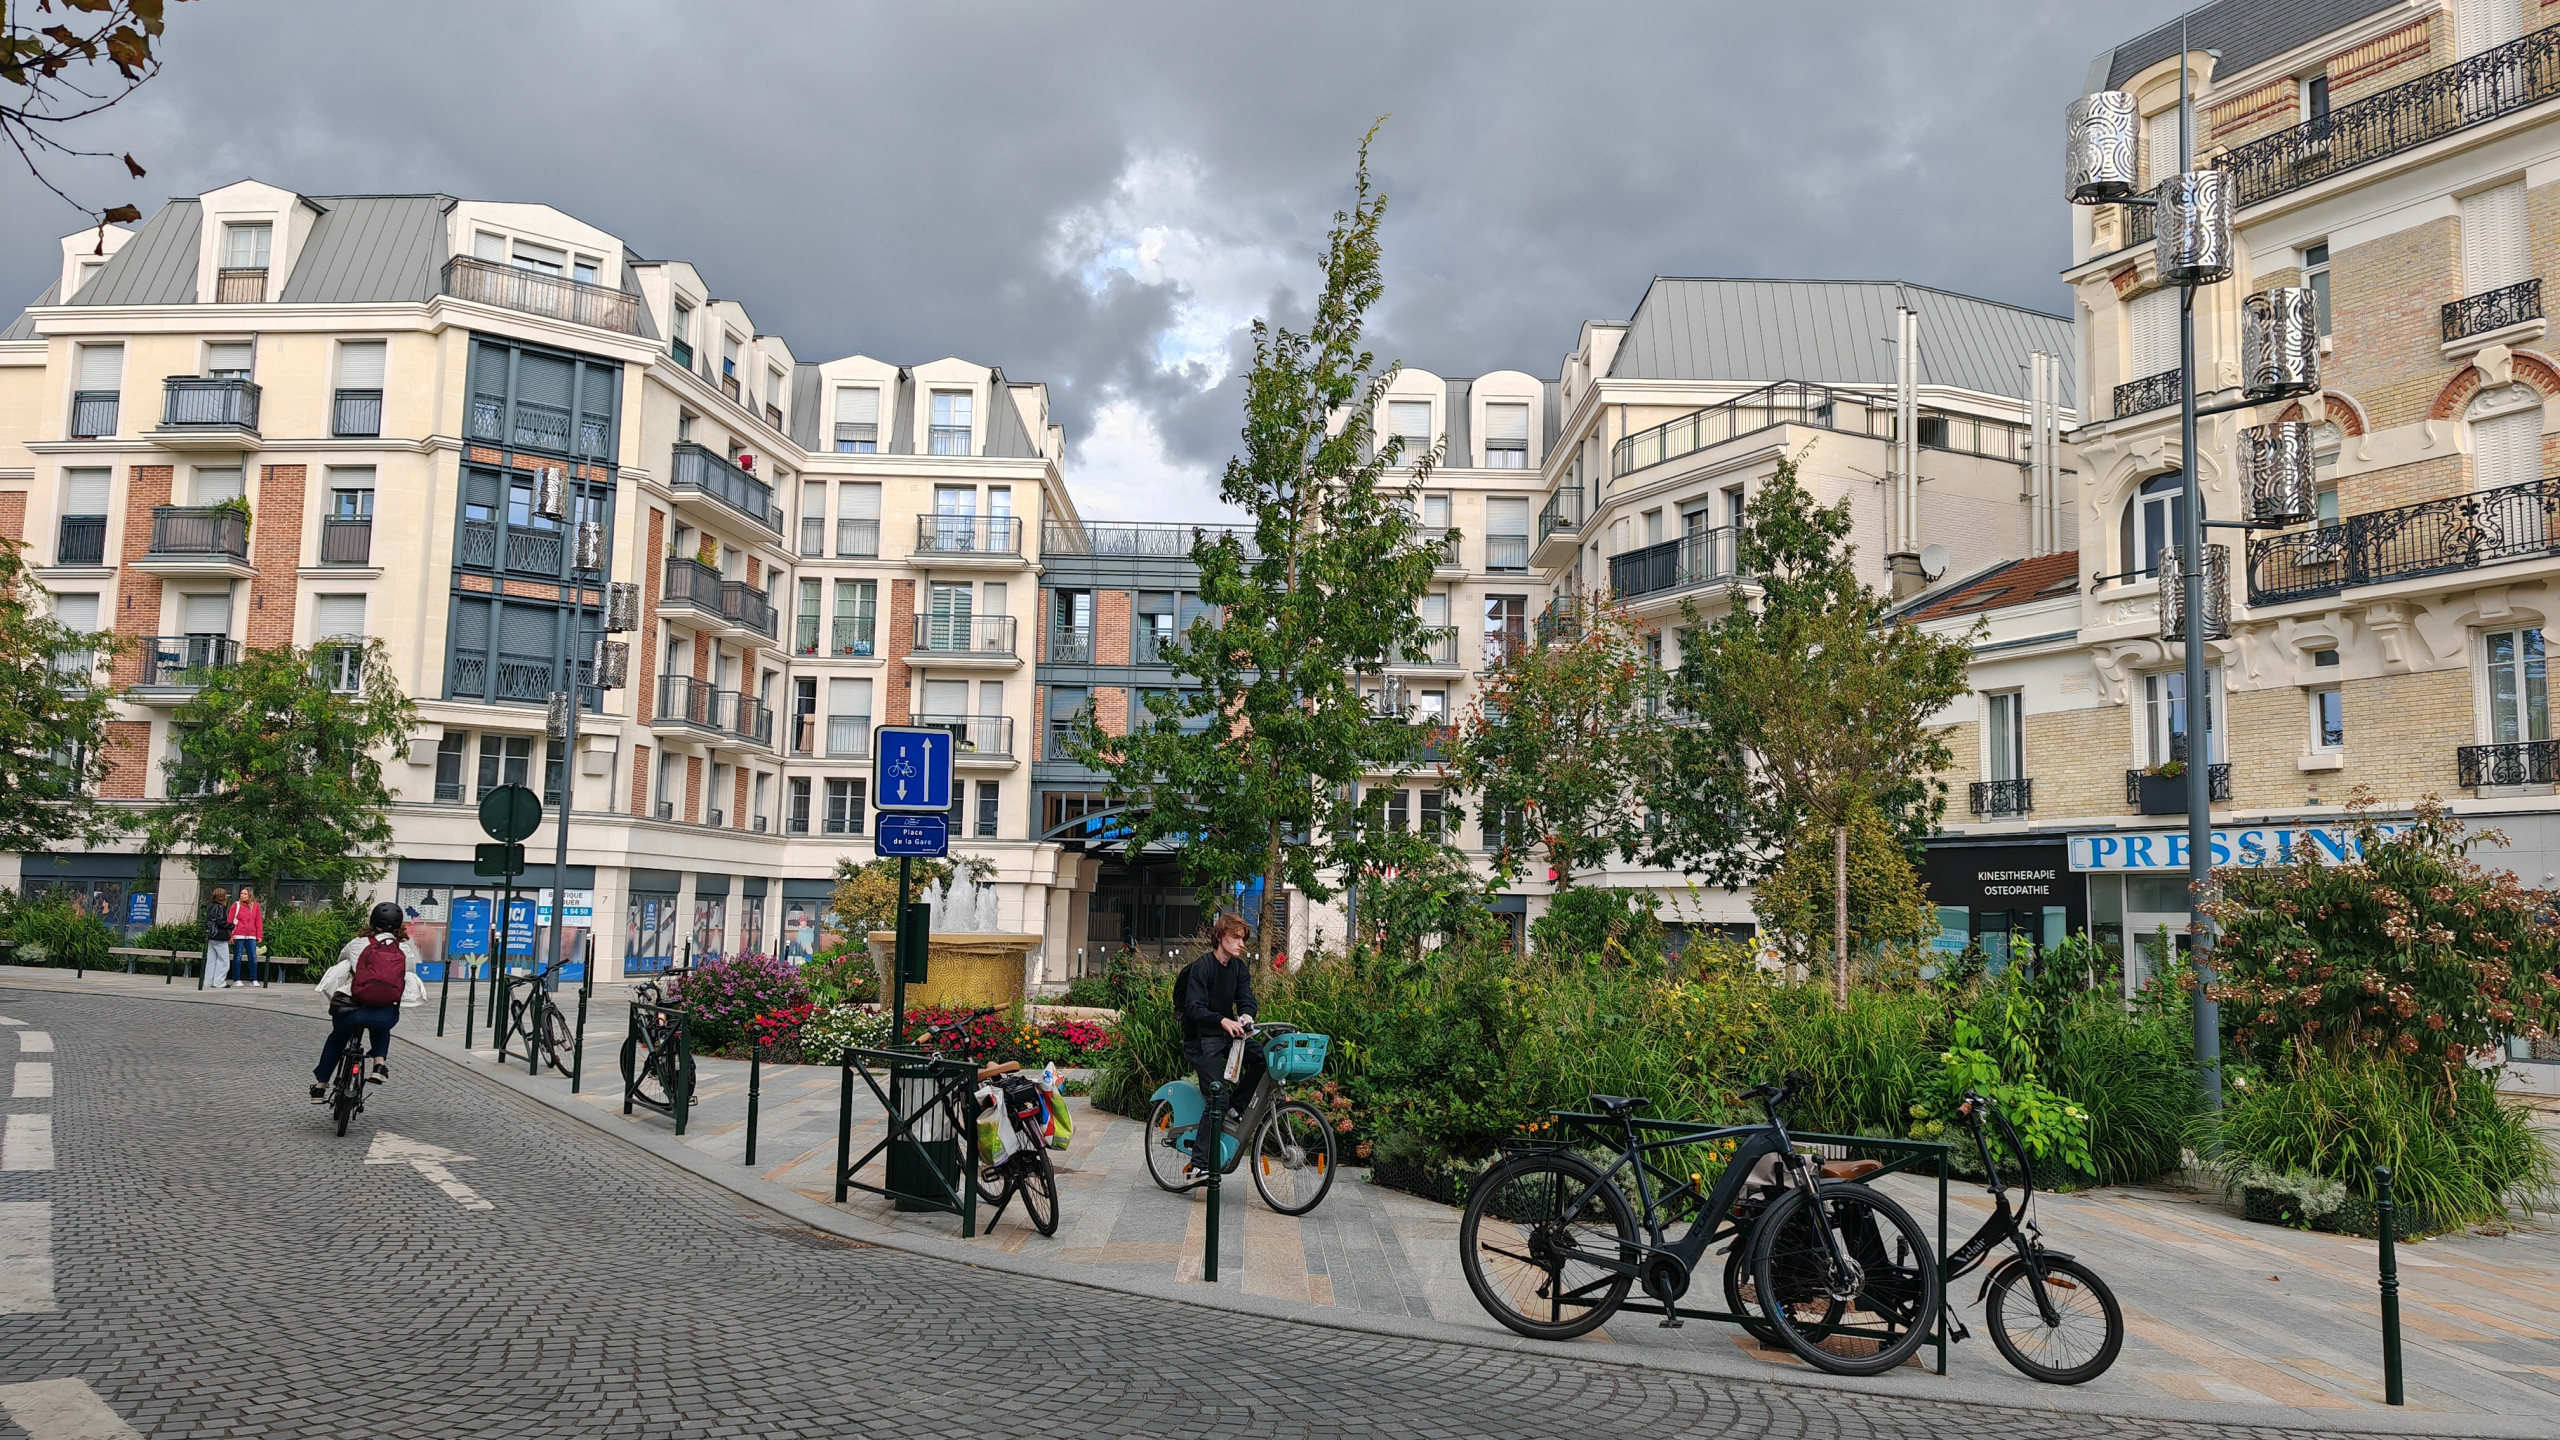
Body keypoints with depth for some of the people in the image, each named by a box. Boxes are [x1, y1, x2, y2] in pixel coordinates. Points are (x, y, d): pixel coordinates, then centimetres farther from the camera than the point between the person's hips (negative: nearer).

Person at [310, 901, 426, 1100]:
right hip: (386, 1015, 0)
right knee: (381, 1029, 38)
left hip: (350, 1010, 0)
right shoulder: (406, 951, 6)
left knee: (337, 1038, 33)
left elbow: (341, 959, 26)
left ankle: (320, 1085, 36)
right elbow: (410, 972, 16)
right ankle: (380, 1063, 15)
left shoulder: (357, 945, 7)